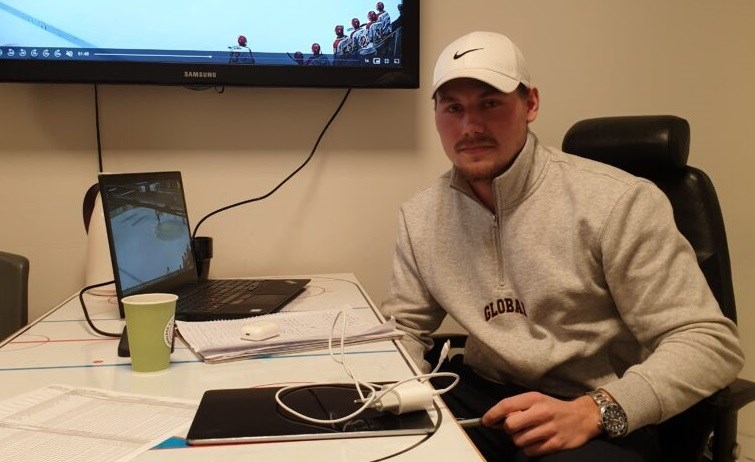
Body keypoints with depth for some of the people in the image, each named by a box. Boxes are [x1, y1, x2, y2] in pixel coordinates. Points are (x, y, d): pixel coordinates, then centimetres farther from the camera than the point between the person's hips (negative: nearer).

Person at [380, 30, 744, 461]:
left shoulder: (618, 202, -15)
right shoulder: (421, 216, 2)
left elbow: (711, 341, -15)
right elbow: (405, 326, 12)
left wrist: (591, 413, -28)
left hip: (605, 420, -5)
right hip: (481, 397, 5)